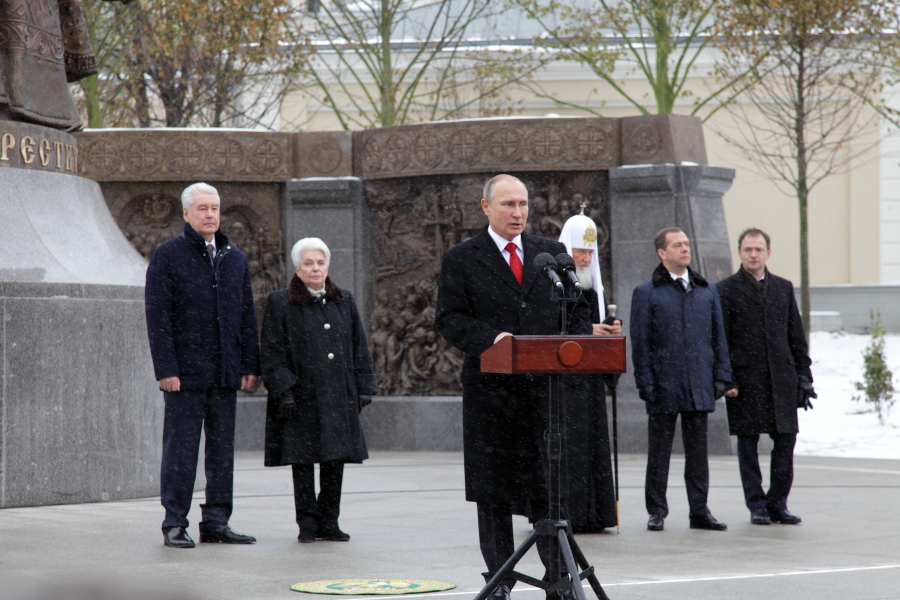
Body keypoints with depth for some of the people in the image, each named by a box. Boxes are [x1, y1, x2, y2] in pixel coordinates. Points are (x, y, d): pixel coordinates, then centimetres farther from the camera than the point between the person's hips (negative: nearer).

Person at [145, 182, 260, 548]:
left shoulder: (235, 258, 14)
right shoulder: (167, 257, -2)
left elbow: (247, 316, 15)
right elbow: (158, 318, -6)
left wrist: (250, 365, 8)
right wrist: (166, 369, -13)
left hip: (225, 373, 5)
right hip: (185, 373, -5)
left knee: (223, 449, 7)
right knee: (180, 449, -2)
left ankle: (216, 522, 13)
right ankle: (175, 524, 4)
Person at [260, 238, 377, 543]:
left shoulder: (344, 302, 13)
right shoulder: (280, 303, 0)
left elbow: (359, 349, 14)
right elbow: (272, 353, -3)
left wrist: (363, 389, 8)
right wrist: (283, 390, -12)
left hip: (337, 397, 4)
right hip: (301, 397, -4)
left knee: (335, 460, 3)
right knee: (302, 460, -2)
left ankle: (329, 522, 11)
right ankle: (307, 523, 6)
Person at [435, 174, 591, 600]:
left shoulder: (553, 254, 14)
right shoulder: (461, 260, 3)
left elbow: (578, 310, 15)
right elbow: (449, 318, -4)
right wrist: (489, 340, -20)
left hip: (548, 385, 2)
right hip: (490, 387, -2)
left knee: (551, 483, 2)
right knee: (493, 487, 3)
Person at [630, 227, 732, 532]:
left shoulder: (707, 291, 13)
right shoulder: (646, 293, 1)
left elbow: (718, 336, 14)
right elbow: (640, 343, -2)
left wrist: (721, 376, 6)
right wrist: (645, 382, -8)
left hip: (699, 387, 3)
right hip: (664, 386, -3)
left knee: (698, 450, 7)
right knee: (659, 450, 3)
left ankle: (700, 511, 12)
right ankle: (656, 512, 9)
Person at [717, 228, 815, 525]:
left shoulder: (784, 288, 13)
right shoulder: (726, 290, 1)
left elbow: (796, 336, 14)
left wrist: (803, 375, 8)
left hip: (781, 378, 3)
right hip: (745, 381, -3)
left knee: (786, 442, 1)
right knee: (747, 445, 2)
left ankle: (777, 504, 12)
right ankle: (757, 506, 10)